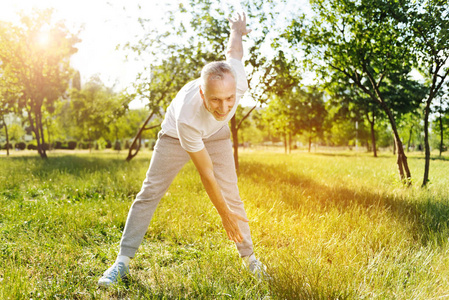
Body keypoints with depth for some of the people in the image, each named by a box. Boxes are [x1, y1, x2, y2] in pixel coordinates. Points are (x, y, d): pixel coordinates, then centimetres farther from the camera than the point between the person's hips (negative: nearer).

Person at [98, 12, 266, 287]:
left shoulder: (237, 81, -37)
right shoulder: (186, 116, -44)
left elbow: (233, 49, -12)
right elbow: (207, 174, -33)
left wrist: (237, 30, 13)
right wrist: (224, 214, -24)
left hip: (216, 135, 3)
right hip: (176, 136, -3)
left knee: (232, 196, -1)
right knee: (149, 193, -6)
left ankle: (249, 256, 14)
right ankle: (123, 261, 2)